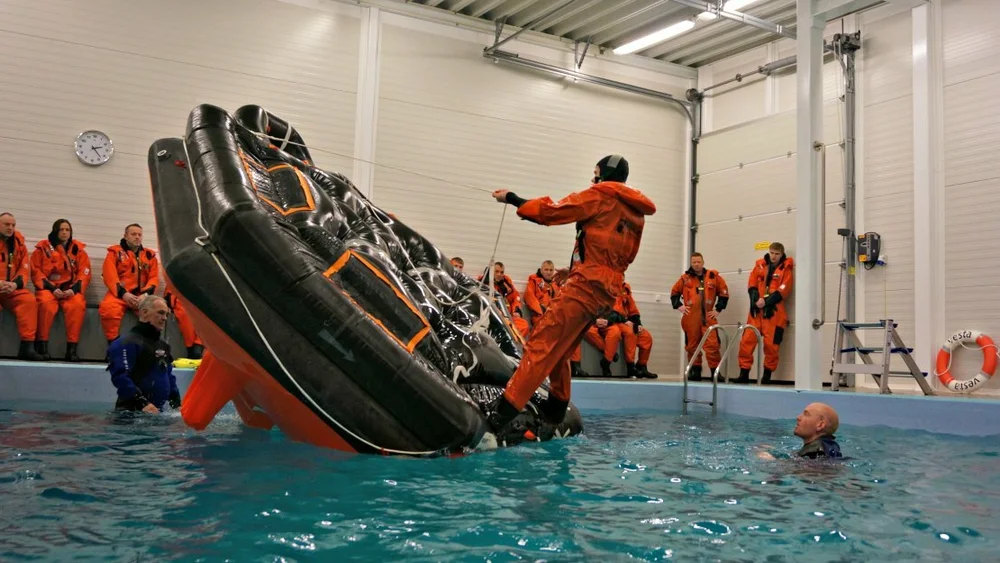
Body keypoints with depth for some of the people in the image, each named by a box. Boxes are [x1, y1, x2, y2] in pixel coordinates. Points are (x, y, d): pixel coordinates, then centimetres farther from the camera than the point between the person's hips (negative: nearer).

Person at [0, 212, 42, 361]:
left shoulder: (18, 243, 11)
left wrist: (15, 284, -12)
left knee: (29, 300, -24)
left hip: (12, 289, 4)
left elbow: (25, 269, 9)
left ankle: (27, 346, -25)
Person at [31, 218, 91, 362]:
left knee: (78, 305, -32)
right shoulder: (43, 247, 6)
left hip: (70, 290, 1)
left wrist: (74, 289, -14)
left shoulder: (78, 249, 10)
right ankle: (41, 346, -27)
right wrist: (52, 288, -13)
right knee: (46, 303, -36)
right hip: (47, 288, -1)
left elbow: (84, 274, 4)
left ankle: (72, 348, -29)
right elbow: (36, 271, 1)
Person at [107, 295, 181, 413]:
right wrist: (143, 404, -24)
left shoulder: (163, 346, 21)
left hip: (157, 412, 8)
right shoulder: (126, 343, -8)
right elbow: (120, 377, -19)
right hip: (130, 412, -8)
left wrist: (177, 404, 16)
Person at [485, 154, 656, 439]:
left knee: (542, 345, -15)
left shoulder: (602, 195, -1)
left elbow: (552, 211, -5)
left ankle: (502, 412, -23)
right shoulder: (636, 212, 21)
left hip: (586, 286, -8)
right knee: (558, 349, 20)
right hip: (607, 291, 8)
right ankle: (556, 407, 27)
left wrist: (511, 198, 5)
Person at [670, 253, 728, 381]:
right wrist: (678, 306, 6)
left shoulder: (713, 276, 7)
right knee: (692, 344, 6)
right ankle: (695, 371, 15)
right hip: (690, 317, 1)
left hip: (708, 317, -1)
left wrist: (718, 309, 6)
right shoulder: (685, 278, 9)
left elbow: (724, 293, 12)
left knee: (712, 344, -9)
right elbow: (674, 292, 18)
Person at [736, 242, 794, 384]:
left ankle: (767, 375, 9)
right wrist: (756, 300, -11)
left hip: (774, 311, -3)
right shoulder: (760, 265, 11)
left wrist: (766, 302, -16)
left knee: (771, 344, -4)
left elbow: (783, 291, -7)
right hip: (756, 310, 3)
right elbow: (752, 284, 6)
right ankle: (744, 373, 3)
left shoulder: (786, 269, 3)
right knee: (747, 341, -2)